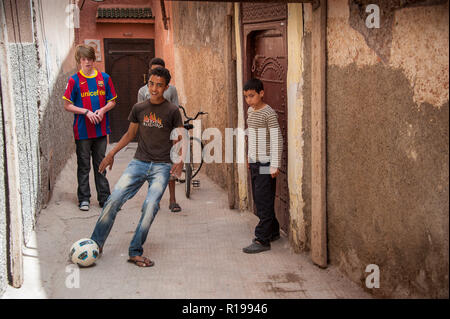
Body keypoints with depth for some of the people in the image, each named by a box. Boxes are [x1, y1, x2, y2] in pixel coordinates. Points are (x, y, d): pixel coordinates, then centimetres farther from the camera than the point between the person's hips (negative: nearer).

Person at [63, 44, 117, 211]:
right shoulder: (74, 80, -2)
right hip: (82, 130, -2)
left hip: (101, 129, 2)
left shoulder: (104, 78, 5)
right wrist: (86, 112, -15)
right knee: (84, 166, 5)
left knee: (100, 164, 10)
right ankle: (84, 198, 14)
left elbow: (112, 102, 10)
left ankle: (104, 198, 17)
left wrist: (102, 110, -9)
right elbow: (67, 105, -3)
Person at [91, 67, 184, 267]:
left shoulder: (172, 111, -1)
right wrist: (112, 153, 16)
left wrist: (180, 160, -13)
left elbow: (179, 140, 3)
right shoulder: (139, 108, 8)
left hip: (162, 166, -3)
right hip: (139, 162, 3)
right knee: (114, 199, -9)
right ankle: (96, 243, 3)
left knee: (151, 206, -17)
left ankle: (135, 252, -5)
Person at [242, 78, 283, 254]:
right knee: (258, 200, 14)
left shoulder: (269, 113, -13)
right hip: (255, 162, 9)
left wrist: (275, 165, -18)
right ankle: (273, 231, 26)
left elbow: (277, 139, -16)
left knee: (264, 201, -8)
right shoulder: (251, 111, 13)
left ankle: (262, 240, -5)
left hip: (265, 164, -9)